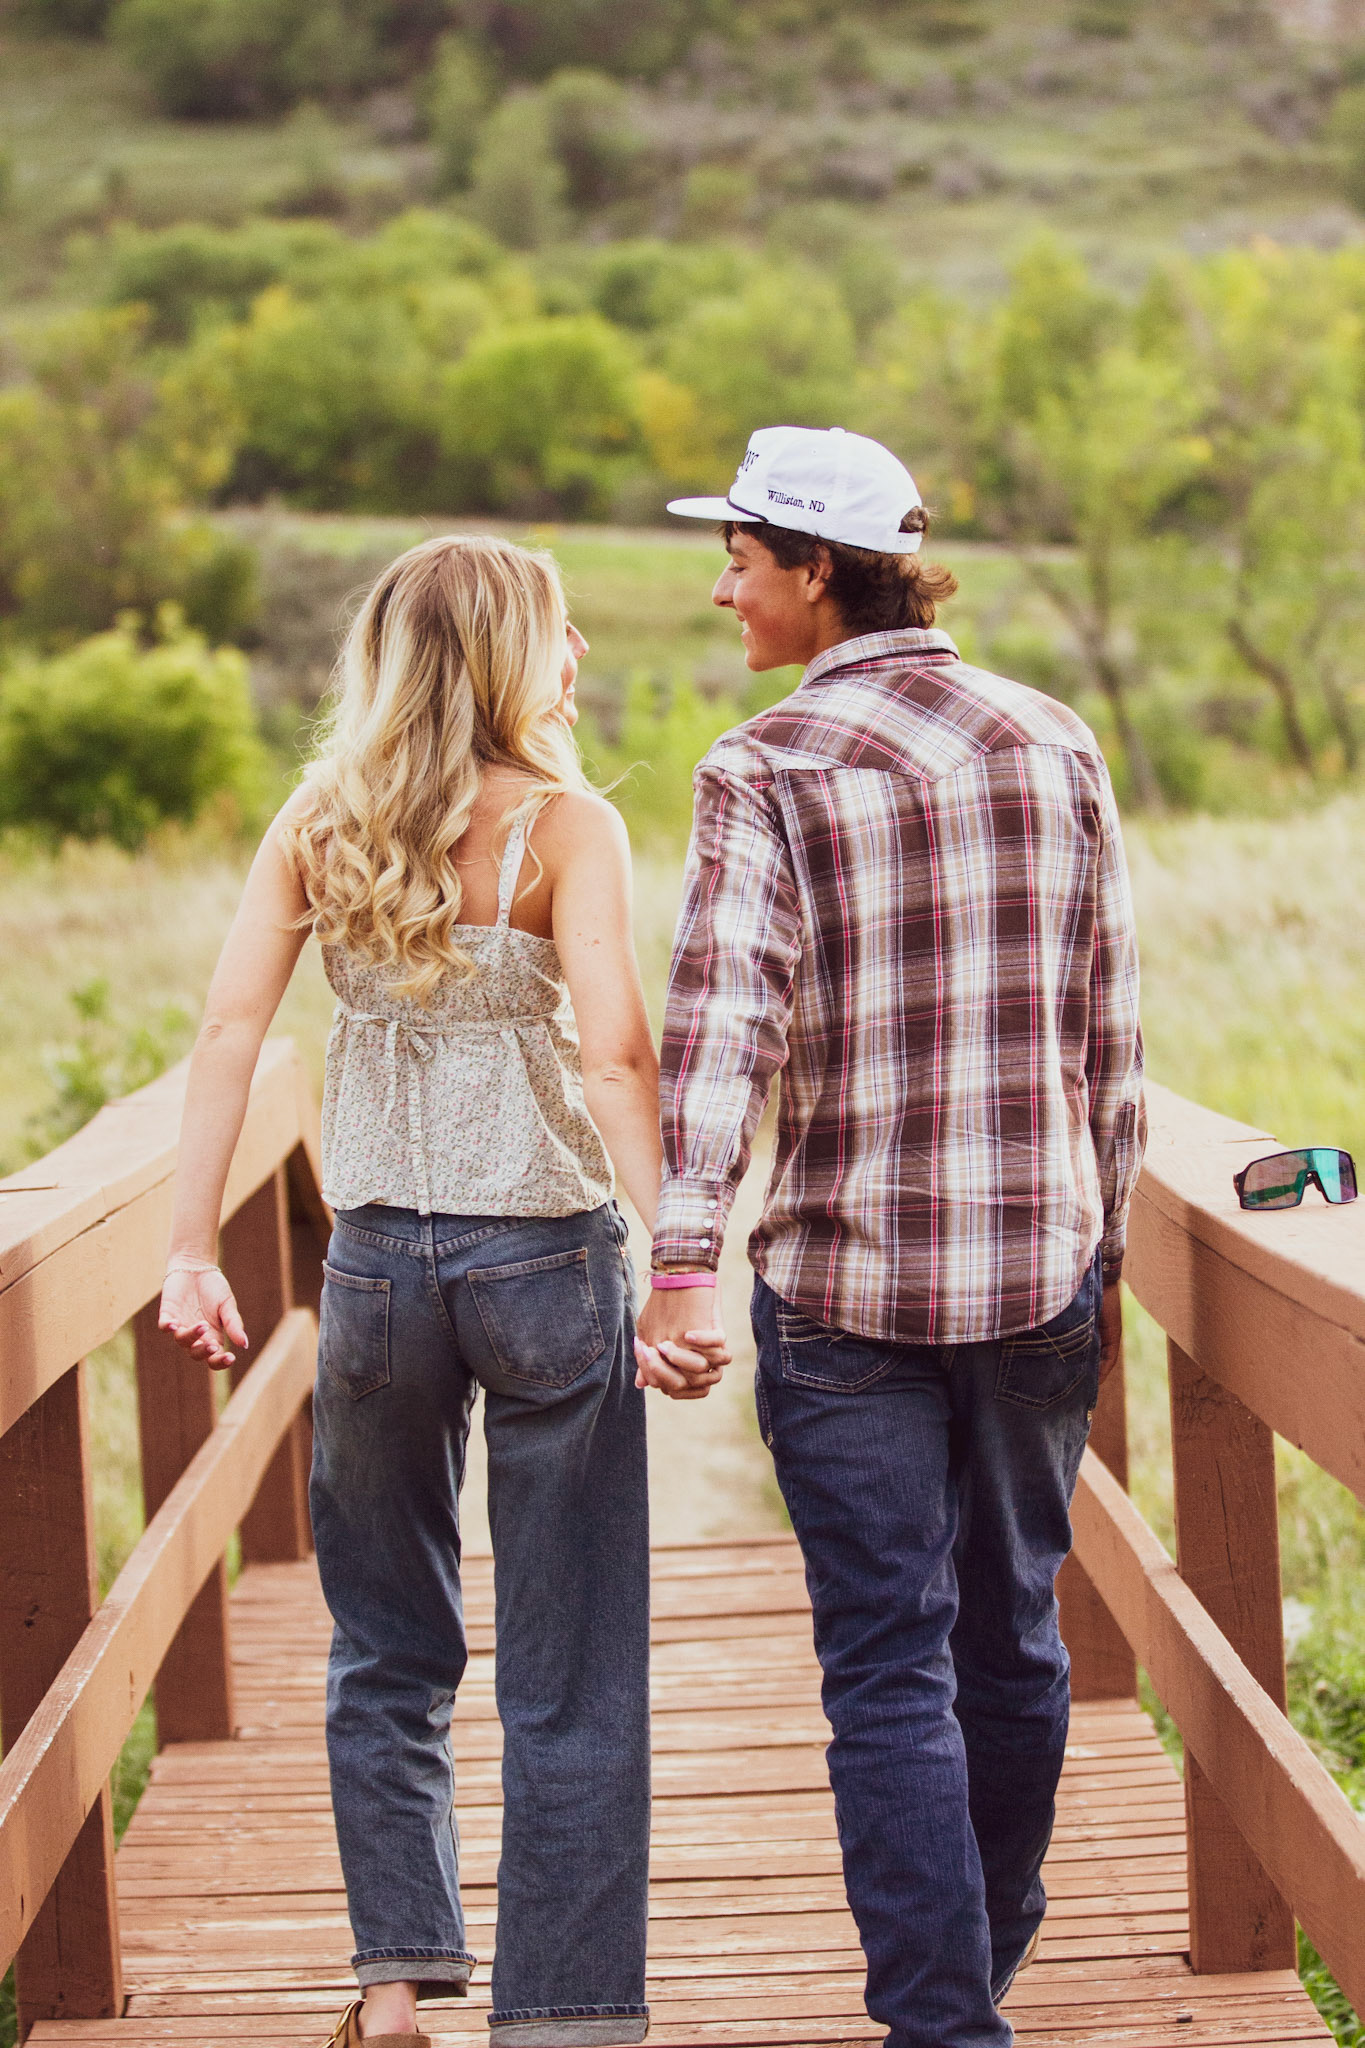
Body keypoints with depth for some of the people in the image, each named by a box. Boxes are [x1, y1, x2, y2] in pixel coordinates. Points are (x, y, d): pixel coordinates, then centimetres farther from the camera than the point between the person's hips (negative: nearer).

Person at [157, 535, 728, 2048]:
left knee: (388, 1652, 19)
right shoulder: (565, 827, -9)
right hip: (546, 1256, -4)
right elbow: (614, 1048, -21)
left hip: (376, 1259, 4)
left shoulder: (315, 827, 3)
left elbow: (230, 1026, -4)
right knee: (567, 1678, 5)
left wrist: (191, 1250, -3)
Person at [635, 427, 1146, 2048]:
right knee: (1014, 1636, 19)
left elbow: (719, 1023, -21)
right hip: (1039, 1270, 4)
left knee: (888, 1667, 3)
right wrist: (1104, 1248, 16)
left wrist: (682, 1265, -27)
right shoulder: (1055, 749, 4)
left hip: (849, 1281, -4)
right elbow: (1110, 1034, 7)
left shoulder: (767, 774, -9)